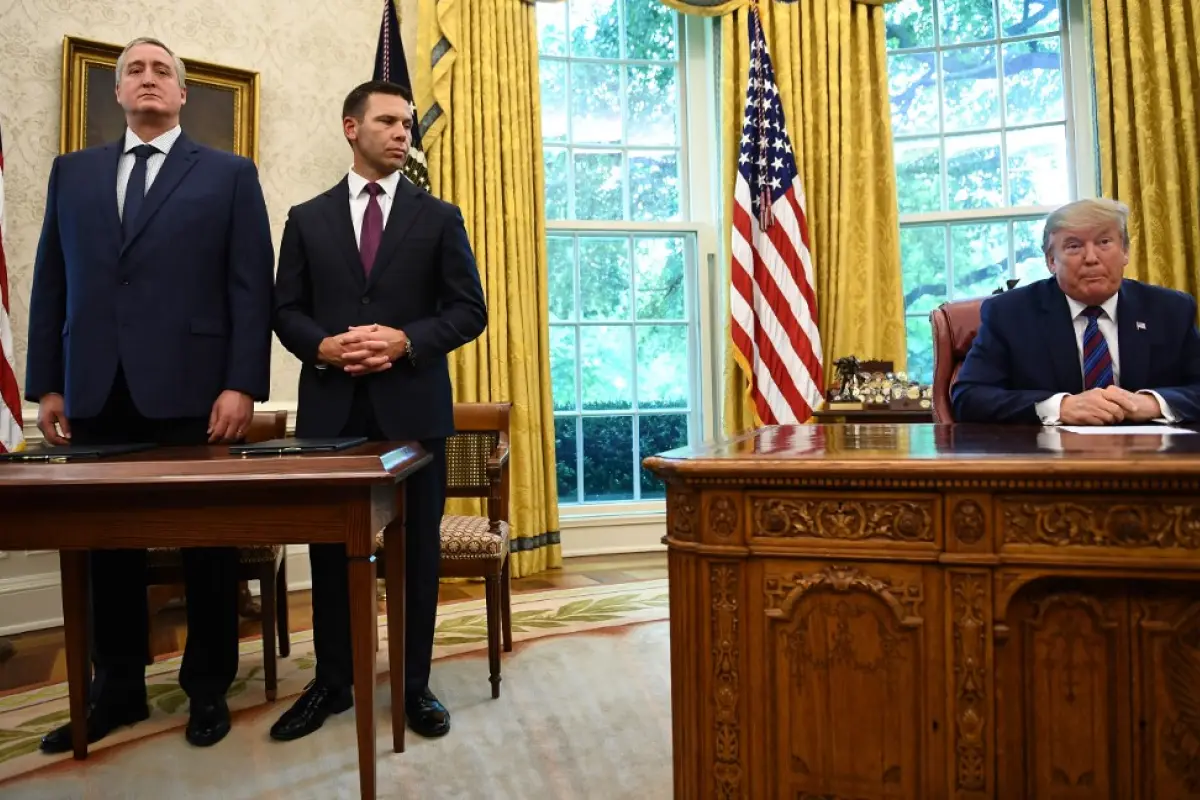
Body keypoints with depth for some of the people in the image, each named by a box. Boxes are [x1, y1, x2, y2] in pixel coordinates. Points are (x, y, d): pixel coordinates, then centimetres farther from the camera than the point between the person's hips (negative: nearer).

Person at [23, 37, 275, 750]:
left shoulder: (230, 174, 6)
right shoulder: (73, 173, 16)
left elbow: (252, 288, -2)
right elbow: (52, 285, 13)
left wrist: (241, 385, -12)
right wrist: (46, 384, 5)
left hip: (192, 391, -3)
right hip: (97, 394, 4)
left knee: (208, 540, 5)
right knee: (107, 541, 10)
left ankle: (208, 687, 19)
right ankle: (118, 687, 25)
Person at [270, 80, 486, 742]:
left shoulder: (438, 217, 7)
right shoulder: (307, 219, 12)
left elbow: (469, 310, 1)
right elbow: (286, 311, 8)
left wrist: (406, 340, -14)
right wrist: (323, 346, -12)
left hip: (412, 404, -1)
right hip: (331, 405, 2)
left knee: (418, 549, 5)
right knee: (331, 548, 9)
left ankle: (414, 686, 20)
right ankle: (331, 683, 25)